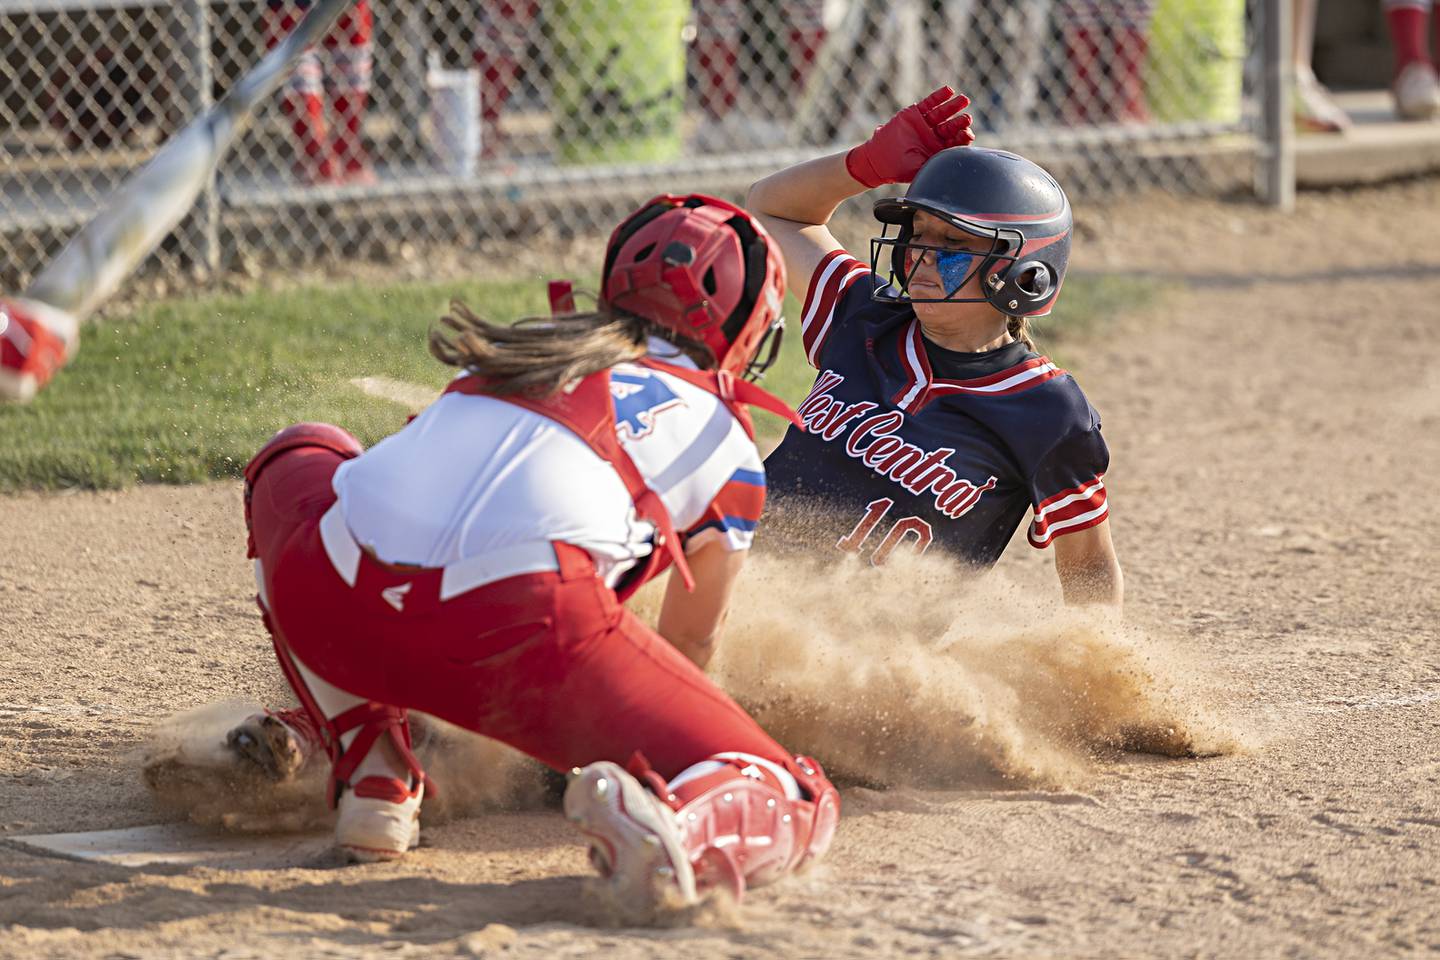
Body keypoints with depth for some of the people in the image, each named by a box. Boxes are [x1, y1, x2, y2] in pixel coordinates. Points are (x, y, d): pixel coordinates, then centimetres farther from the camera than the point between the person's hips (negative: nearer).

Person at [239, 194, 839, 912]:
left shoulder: (527, 344, 36)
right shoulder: (725, 437, 26)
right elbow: (693, 635, 39)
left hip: (327, 604, 3)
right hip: (522, 623, -3)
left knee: (299, 457, 39)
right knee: (795, 806, 9)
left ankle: (371, 778, 25)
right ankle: (668, 824, -27)